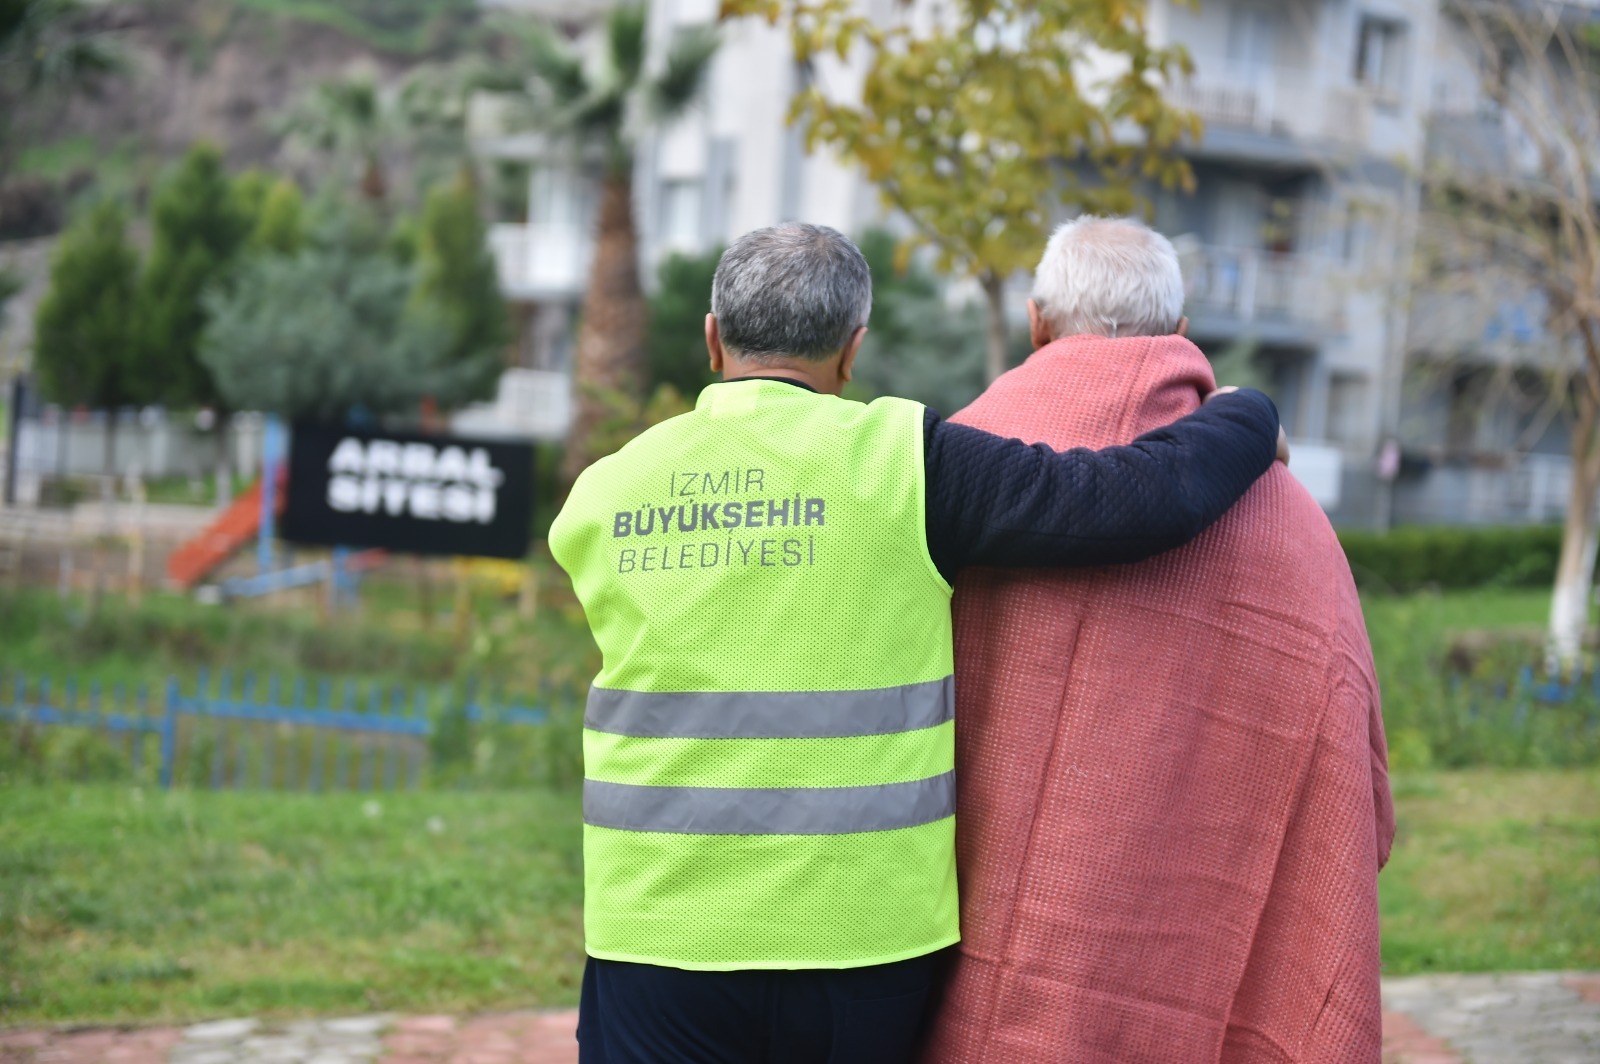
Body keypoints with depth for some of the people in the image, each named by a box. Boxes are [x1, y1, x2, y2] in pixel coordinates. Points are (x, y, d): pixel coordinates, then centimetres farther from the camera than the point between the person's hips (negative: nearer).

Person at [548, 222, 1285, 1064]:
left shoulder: (598, 500, 4)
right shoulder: (903, 462, -7)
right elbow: (1148, 500, -10)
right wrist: (1247, 417, 11)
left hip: (659, 939, 2)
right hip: (860, 940, -1)